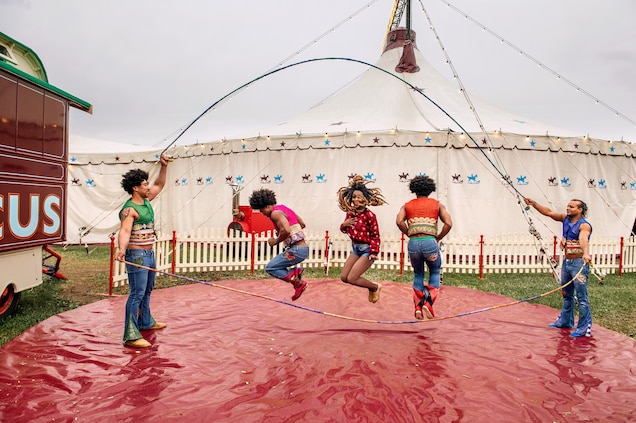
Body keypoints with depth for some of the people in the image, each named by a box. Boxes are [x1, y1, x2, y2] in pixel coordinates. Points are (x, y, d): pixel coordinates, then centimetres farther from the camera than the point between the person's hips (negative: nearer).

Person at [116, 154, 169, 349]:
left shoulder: (146, 201, 8)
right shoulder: (129, 209, -19)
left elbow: (159, 184, 21)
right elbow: (124, 231, -35)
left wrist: (164, 166, 10)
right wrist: (121, 249, -51)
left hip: (149, 254, 10)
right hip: (137, 256, -10)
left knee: (147, 290, 22)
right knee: (137, 294, -9)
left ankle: (146, 322, 40)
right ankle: (131, 336, -6)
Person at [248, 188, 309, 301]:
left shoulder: (275, 213, -12)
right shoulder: (284, 208, 17)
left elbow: (286, 231, -27)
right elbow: (302, 224, 24)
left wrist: (276, 241, -11)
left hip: (296, 250, -10)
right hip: (304, 248, 10)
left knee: (270, 268, -2)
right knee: (277, 266, 21)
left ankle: (298, 282, -9)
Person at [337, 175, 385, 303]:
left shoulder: (369, 215, -18)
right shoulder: (350, 213, 1)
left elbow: (375, 235, -14)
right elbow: (344, 230, 13)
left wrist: (374, 252, -23)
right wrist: (344, 225, -10)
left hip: (366, 249, -7)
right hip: (355, 248, 8)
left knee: (351, 278, -11)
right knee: (344, 277, 6)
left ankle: (375, 286, 15)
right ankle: (370, 286, 25)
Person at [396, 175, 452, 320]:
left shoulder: (407, 205, 13)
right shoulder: (437, 204, 12)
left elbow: (399, 221, -4)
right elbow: (448, 223, -1)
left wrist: (410, 235, 8)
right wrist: (438, 238, 10)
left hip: (413, 243, 1)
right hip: (430, 242, -1)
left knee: (418, 274, 23)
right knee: (435, 273, 22)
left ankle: (418, 308, 16)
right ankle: (428, 301, 3)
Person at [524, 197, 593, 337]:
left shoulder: (584, 225, -17)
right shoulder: (566, 219, 5)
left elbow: (583, 239, -37)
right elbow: (549, 212, 3)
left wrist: (586, 253, -54)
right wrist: (534, 203, -8)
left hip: (579, 263, -8)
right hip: (566, 262, 8)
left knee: (582, 297, -4)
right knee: (567, 294, 20)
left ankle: (585, 328, 4)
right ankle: (565, 321, 35)